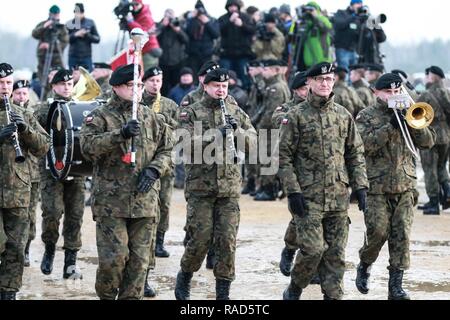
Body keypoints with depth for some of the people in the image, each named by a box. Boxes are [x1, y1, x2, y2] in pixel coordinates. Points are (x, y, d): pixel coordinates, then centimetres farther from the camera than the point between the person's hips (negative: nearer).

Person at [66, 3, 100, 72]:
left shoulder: (90, 23, 3)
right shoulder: (69, 24, 4)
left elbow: (97, 39, 3)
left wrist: (87, 35, -13)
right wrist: (75, 35, -16)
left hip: (86, 57, -1)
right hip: (73, 57, 1)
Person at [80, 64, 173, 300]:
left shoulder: (151, 118, 13)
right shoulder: (99, 117, 1)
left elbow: (167, 150, 14)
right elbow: (88, 146, -14)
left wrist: (154, 170, -5)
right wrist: (120, 134, -25)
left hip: (145, 200, 4)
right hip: (110, 200, -4)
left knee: (139, 259, 4)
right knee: (113, 257, -9)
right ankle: (106, 296, 12)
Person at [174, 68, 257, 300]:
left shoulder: (236, 113, 12)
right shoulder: (191, 113, 1)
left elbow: (253, 141, 6)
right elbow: (188, 142, -13)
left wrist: (237, 130, -12)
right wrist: (217, 133, -20)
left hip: (230, 187, 3)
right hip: (200, 187, -3)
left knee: (227, 241, 0)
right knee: (201, 238, -3)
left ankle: (223, 292, 7)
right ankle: (185, 276, 22)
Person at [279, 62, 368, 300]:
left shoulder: (344, 115, 10)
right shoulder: (296, 116, -2)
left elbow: (356, 153, 14)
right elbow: (284, 157, -4)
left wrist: (360, 186, 5)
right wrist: (293, 191, -11)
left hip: (338, 196, 4)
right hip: (308, 196, -4)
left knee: (336, 254, 4)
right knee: (313, 249, -10)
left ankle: (333, 296, 11)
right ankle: (294, 290, 13)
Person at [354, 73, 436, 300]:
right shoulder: (366, 116, 3)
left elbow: (428, 141, 5)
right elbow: (366, 144, -14)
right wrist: (390, 126, -19)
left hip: (405, 185, 3)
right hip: (376, 186, -3)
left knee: (401, 235, -2)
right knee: (377, 231, -9)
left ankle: (396, 285, 1)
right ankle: (364, 266, 20)